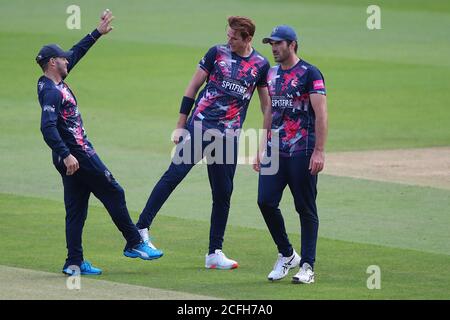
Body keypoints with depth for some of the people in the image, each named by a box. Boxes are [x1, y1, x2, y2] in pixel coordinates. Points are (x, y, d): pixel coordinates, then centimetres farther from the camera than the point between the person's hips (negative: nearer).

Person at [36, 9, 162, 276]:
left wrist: (98, 33, 28)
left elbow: (77, 53, 24)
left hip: (73, 156, 10)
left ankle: (75, 262, 8)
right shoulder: (51, 91, -17)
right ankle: (135, 244, 5)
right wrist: (66, 155, -34)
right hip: (78, 155, -10)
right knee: (114, 194, -1)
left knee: (76, 209, 9)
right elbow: (48, 127, -28)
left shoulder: (56, 83, 12)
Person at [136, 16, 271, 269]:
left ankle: (215, 253, 13)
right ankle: (141, 228, -15)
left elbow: (267, 105, 14)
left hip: (228, 136, 2)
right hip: (200, 126, -2)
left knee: (223, 194, 5)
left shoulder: (261, 65, 8)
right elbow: (193, 87, 6)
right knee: (174, 174, -14)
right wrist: (181, 126, 0)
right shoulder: (217, 53, 4)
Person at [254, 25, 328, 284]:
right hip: (274, 152, 6)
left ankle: (307, 266, 3)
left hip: (302, 154, -6)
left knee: (306, 208, -1)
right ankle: (286, 255, 14)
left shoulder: (310, 74, -6)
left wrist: (319, 151, -19)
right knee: (266, 201, -3)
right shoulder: (272, 74, 15)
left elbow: (321, 114, -12)